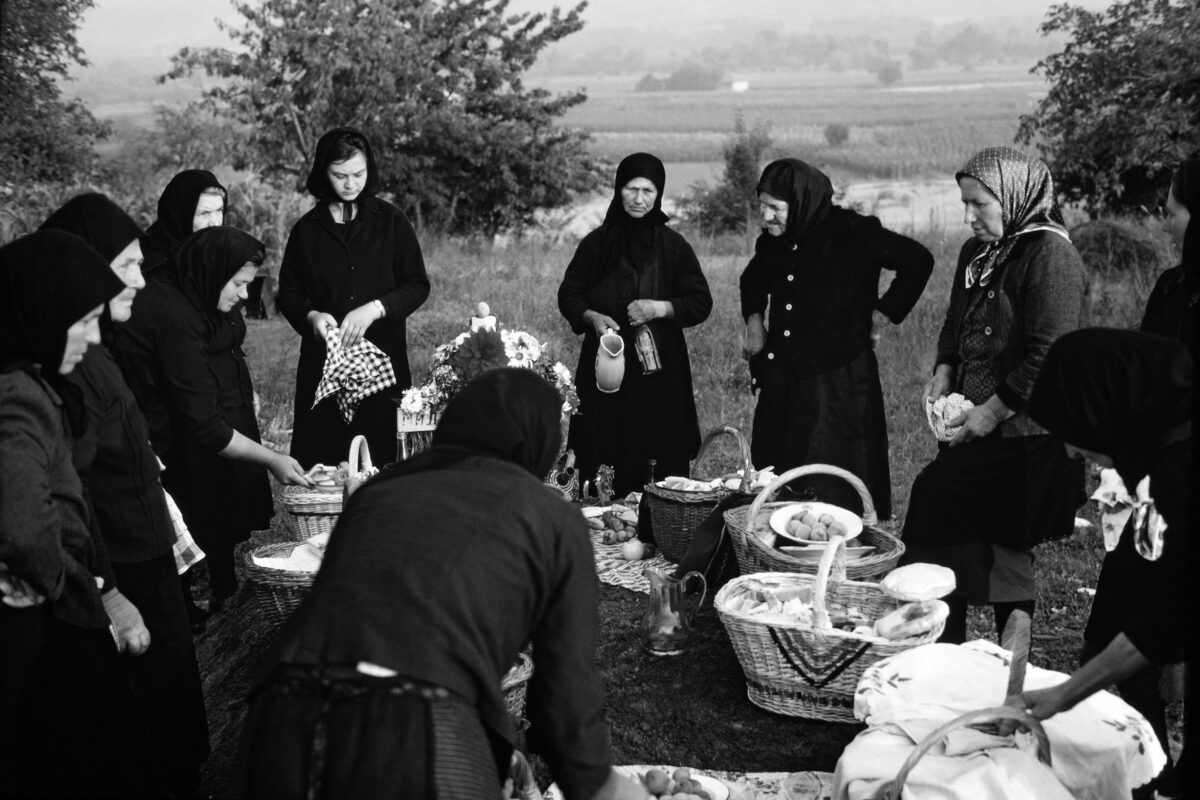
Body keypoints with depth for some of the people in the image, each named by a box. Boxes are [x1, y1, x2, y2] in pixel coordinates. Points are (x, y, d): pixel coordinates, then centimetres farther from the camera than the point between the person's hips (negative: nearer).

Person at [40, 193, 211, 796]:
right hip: (124, 580, -10)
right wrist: (108, 595, -27)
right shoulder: (65, 363, -21)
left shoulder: (93, 350, 10)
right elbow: (67, 492, -26)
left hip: (149, 563, 10)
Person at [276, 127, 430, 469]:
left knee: (381, 460, -3)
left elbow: (418, 285, 2)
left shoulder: (390, 221, 4)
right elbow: (287, 293, 12)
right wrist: (311, 315, -10)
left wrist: (375, 309, -15)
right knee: (320, 466, -3)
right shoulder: (306, 229, 8)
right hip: (323, 364, 1)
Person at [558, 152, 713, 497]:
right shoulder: (596, 243, 4)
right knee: (602, 459, -2)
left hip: (659, 369, 0)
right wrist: (592, 317, -13)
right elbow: (568, 295, 7)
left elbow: (701, 303, 3)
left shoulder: (673, 246, 3)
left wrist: (661, 308, -14)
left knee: (658, 461, -3)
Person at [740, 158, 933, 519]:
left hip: (838, 383, -6)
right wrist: (754, 320, 14)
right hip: (781, 379, 6)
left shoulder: (852, 234, -12)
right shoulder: (773, 240, 8)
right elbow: (752, 281, 30)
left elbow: (919, 260, -3)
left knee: (831, 494, -5)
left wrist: (884, 310, -3)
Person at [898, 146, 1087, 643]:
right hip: (973, 433, 8)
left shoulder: (1050, 255, -15)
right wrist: (944, 373, 5)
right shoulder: (976, 252, 13)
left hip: (1023, 439, -8)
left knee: (1006, 554, -2)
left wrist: (992, 411, -17)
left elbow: (1049, 357, -20)